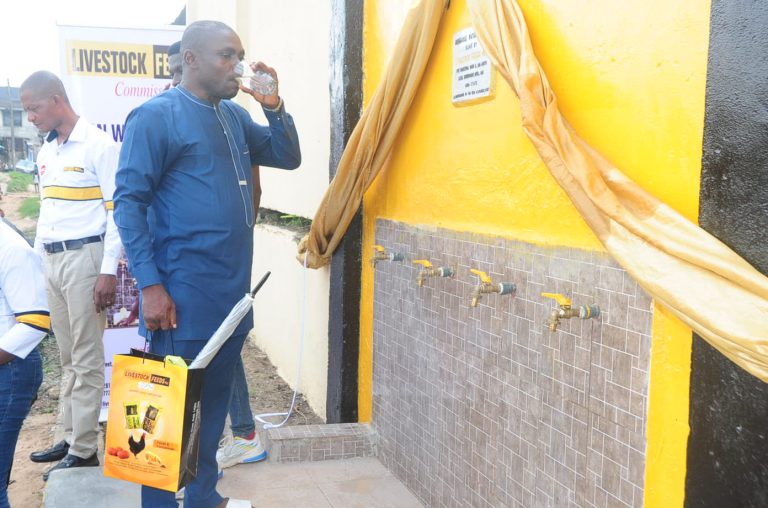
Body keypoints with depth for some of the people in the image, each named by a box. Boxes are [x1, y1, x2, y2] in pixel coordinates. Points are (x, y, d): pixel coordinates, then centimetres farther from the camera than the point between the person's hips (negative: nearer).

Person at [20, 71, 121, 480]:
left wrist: (108, 271, -17)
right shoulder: (46, 152, 15)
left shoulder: (99, 145, -10)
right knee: (68, 357, 14)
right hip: (51, 260, 8)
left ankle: (84, 449, 6)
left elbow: (117, 211, -13)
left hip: (84, 257, -8)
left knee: (87, 359, -2)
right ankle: (70, 438, 23)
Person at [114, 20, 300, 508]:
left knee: (214, 402, 16)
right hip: (183, 296, -7)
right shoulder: (156, 115, -9)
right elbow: (128, 202, -12)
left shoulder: (235, 116, 12)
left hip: (232, 293, 7)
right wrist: (151, 285, -17)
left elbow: (288, 157, 18)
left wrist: (273, 106, 1)